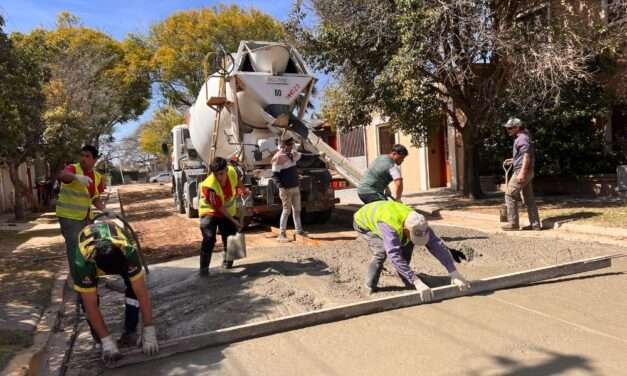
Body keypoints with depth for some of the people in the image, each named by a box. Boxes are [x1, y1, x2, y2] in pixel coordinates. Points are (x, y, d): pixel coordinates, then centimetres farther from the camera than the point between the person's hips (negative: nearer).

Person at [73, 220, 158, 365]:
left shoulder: (128, 252, -44)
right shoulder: (83, 263, -44)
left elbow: (142, 293, -37)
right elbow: (90, 306, -35)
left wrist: (149, 332, -37)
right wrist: (107, 341, -35)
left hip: (118, 244, 0)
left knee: (134, 287, -19)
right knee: (85, 297, -18)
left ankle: (130, 332, -3)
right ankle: (99, 340, 1)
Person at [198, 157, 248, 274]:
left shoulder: (232, 171, -21)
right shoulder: (209, 186, -35)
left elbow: (238, 181, 6)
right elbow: (220, 208, -27)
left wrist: (244, 190, 23)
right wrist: (233, 221, -22)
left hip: (228, 211, 6)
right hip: (210, 211, -5)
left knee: (229, 237, 13)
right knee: (209, 239, -20)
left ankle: (227, 260, 36)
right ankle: (204, 268, -12)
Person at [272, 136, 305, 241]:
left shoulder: (293, 154, 8)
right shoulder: (278, 158, -15)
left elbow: (299, 156, 34)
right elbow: (274, 175, -17)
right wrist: (281, 187, -25)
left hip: (296, 187, 8)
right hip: (286, 189, -8)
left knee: (297, 209, 14)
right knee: (287, 211, -5)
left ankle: (299, 230, 26)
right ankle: (282, 233, 3)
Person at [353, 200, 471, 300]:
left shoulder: (418, 224, -26)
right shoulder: (391, 227, -46)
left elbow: (438, 246, -27)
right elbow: (394, 256, -54)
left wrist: (454, 274, -33)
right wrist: (417, 282, -57)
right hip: (363, 222, -6)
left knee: (407, 244, -9)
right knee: (383, 250, -28)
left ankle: (406, 281, 9)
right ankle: (370, 286, -8)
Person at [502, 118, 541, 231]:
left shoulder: (522, 138, -12)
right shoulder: (520, 138, 19)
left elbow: (527, 156, -21)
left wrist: (522, 172, -27)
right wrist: (513, 160, 19)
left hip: (522, 171, -10)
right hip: (527, 172, 10)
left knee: (510, 195, -5)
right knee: (529, 198, 9)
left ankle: (513, 223, -3)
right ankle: (535, 224, 12)